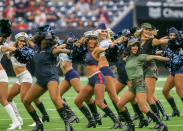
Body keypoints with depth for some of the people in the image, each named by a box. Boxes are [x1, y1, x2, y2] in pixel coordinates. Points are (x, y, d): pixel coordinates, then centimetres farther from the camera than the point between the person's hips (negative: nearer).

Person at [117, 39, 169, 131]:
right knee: (119, 104, -1)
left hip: (140, 84, -7)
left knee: (143, 108, -21)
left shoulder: (140, 57, -2)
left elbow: (154, 57, -6)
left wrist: (168, 59, -9)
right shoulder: (128, 59, 17)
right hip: (132, 86, 7)